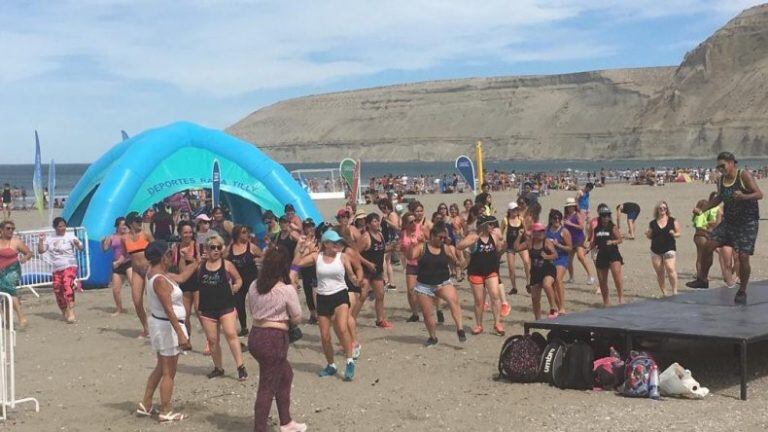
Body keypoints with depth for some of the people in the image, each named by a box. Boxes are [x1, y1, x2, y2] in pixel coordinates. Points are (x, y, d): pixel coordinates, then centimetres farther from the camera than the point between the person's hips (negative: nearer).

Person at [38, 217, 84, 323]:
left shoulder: (70, 236, -3)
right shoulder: (49, 238, 10)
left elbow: (81, 248, -9)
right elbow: (41, 251, 10)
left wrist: (77, 243, -31)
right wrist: (41, 240, -5)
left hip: (69, 267, -5)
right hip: (56, 270, 5)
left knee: (68, 287, -24)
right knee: (58, 291, 5)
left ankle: (71, 313, -29)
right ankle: (64, 312, 24)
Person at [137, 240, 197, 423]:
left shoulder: (154, 272, 4)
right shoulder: (160, 280, -25)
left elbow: (181, 277, 17)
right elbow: (169, 310, -27)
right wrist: (181, 334, -27)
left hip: (160, 324, 10)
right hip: (167, 326, -10)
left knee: (161, 367, 22)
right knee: (169, 372, 3)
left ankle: (145, 405, 28)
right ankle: (165, 412, 13)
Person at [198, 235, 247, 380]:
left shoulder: (227, 265, 0)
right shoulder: (201, 266, 4)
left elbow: (238, 279, 11)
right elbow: (195, 284, 13)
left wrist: (236, 286, -6)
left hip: (226, 306, -3)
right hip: (207, 308, 3)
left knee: (231, 334, -19)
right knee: (212, 340, 7)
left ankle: (240, 367, -15)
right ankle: (218, 368, 23)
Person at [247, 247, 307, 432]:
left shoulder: (254, 286, 4)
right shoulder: (287, 290, -14)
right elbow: (297, 319, -5)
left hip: (255, 335, 8)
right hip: (274, 339, -8)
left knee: (286, 374, 25)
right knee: (267, 387, 0)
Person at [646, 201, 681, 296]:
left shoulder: (672, 221, 4)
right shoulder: (653, 223, 9)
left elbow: (678, 233, 7)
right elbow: (650, 236, 16)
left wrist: (674, 234, -14)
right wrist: (648, 235, -6)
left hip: (669, 249, -3)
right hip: (656, 250, 3)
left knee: (670, 269, -17)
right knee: (659, 272, 5)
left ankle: (674, 291, -13)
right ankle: (663, 292, 16)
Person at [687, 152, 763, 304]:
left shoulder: (744, 175, -14)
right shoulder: (721, 181, 4)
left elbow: (759, 194, -19)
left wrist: (743, 197, -37)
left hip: (747, 222, -6)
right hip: (728, 221, 6)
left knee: (743, 257, -10)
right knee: (708, 245, -3)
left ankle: (742, 292, 6)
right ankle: (702, 279, 13)